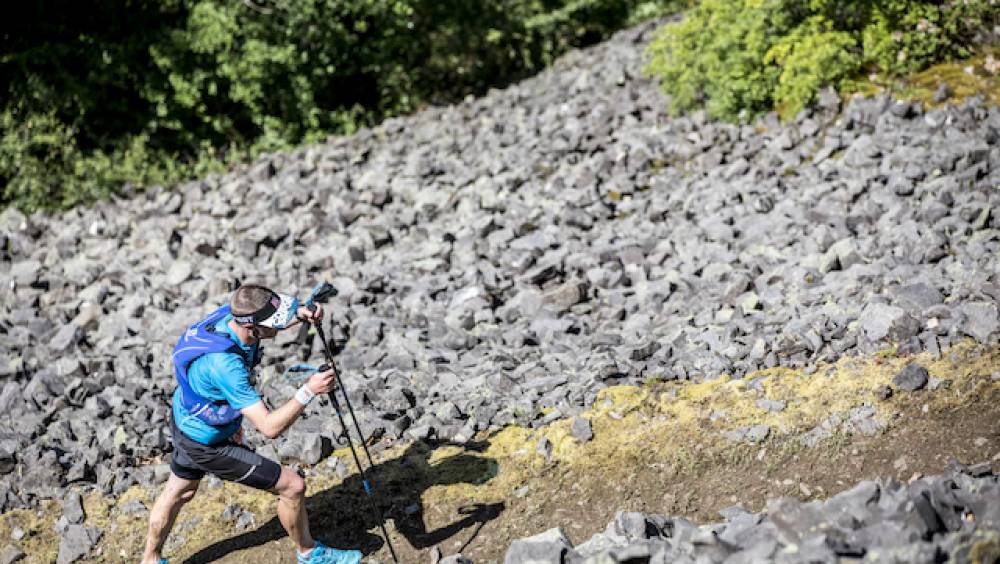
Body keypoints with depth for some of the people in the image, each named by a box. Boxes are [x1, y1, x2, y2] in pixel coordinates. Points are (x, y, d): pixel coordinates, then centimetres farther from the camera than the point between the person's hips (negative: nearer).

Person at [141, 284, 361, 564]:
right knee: (292, 486, 3)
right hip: (208, 444, -8)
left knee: (179, 491, 31)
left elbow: (276, 312, 3)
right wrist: (308, 391, -42)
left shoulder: (233, 312, -20)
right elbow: (270, 427, -39)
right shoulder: (224, 364, -42)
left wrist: (301, 313, -17)